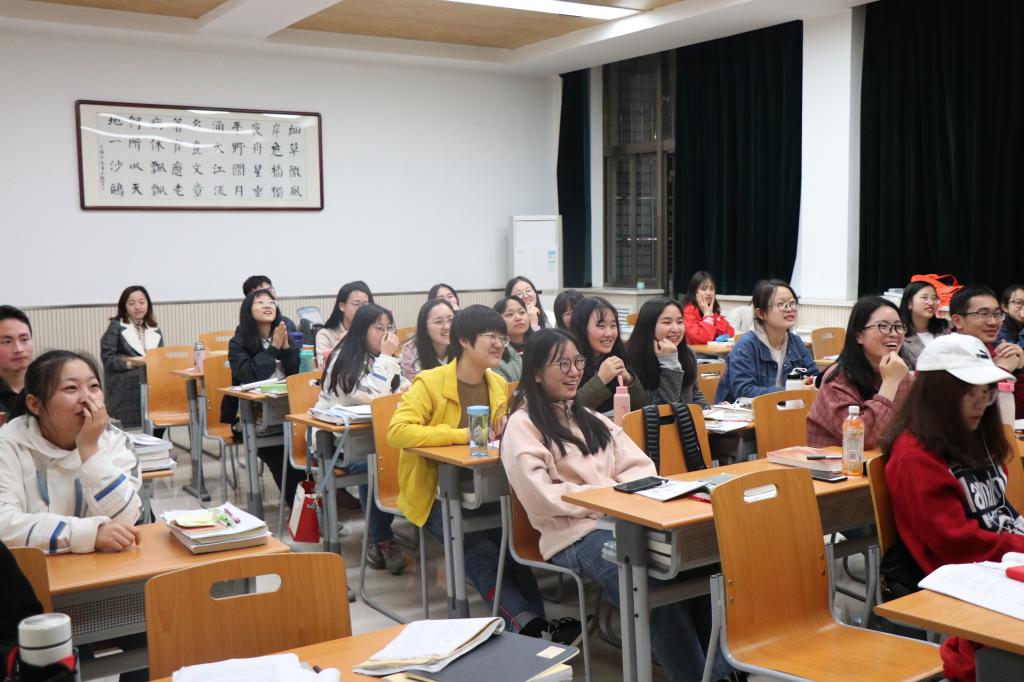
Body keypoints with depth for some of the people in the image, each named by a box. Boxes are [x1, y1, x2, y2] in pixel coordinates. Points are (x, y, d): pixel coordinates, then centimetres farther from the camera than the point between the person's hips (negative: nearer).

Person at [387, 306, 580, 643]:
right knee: (478, 548, -24)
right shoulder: (429, 383, -14)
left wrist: (511, 424, -5)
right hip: (434, 493, -5)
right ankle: (525, 621, -24)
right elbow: (397, 431, -27)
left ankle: (535, 621, -16)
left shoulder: (499, 384, 5)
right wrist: (459, 434, -32)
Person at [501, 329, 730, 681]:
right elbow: (541, 497, -12)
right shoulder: (522, 426, 1)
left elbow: (639, 465, 17)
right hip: (578, 534, -6)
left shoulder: (588, 417, 23)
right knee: (657, 585, -31)